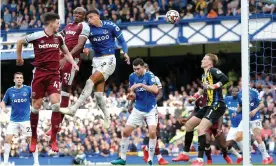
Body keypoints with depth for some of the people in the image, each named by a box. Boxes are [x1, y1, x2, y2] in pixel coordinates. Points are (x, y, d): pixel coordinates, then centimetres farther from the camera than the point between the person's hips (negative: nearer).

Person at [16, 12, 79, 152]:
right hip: (39, 73, -2)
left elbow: (66, 52, 20)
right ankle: (34, 138, 19)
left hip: (54, 74, 2)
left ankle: (53, 140, -7)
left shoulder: (59, 37, 4)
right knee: (36, 106, 2)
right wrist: (19, 57, 19)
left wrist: (73, 63, 4)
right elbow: (20, 42, 10)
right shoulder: (36, 36, -8)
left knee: (56, 104, -14)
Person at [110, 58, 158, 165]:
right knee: (125, 132, 0)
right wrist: (131, 95, -11)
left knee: (152, 132, -21)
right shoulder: (132, 77, 0)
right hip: (138, 109, 5)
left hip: (150, 109, -5)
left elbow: (155, 90, -28)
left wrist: (141, 85, -34)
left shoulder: (149, 75, -15)